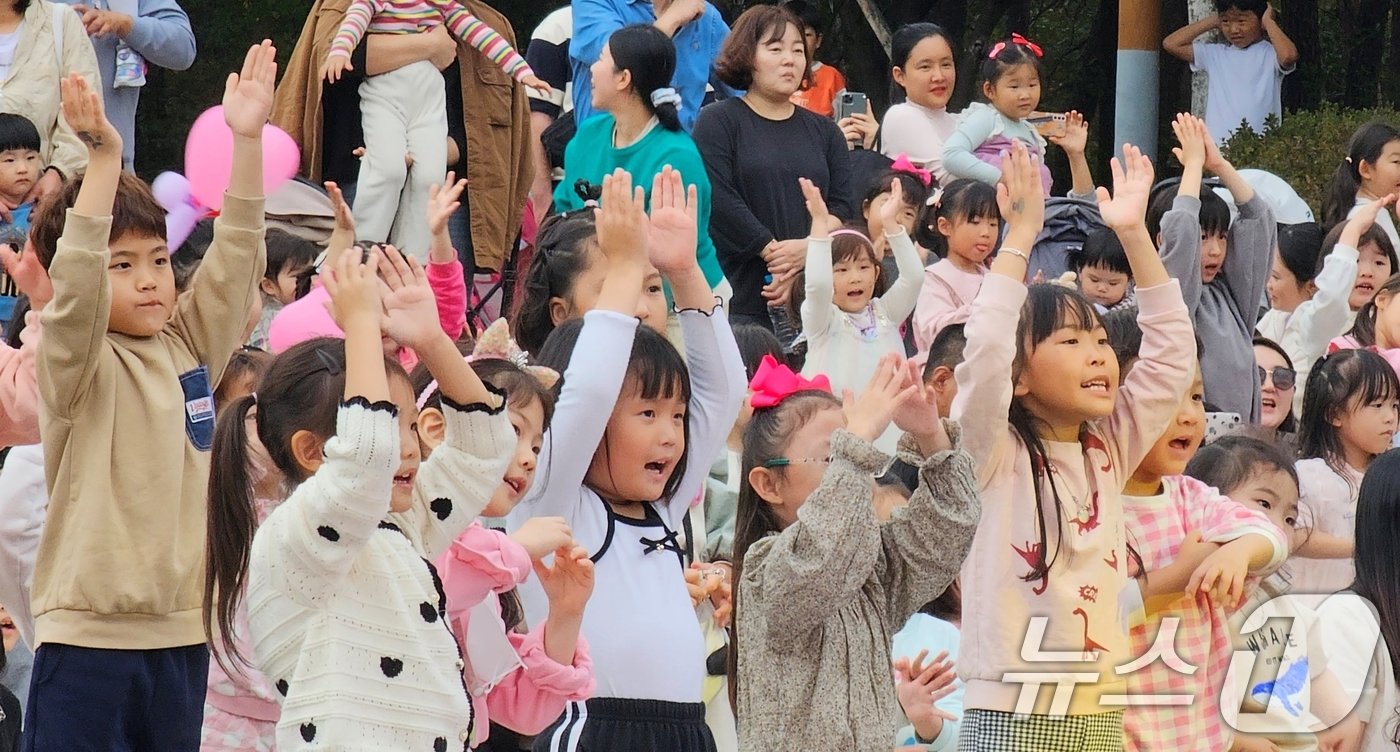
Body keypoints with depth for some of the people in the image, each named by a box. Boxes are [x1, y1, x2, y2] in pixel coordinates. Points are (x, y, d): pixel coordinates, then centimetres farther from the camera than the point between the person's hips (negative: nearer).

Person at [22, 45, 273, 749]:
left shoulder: (189, 347, 9)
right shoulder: (76, 364, -6)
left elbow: (233, 258, 5)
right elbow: (75, 280, -22)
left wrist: (247, 139, -6)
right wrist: (104, 159, -30)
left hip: (182, 632, 5)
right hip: (88, 636, -5)